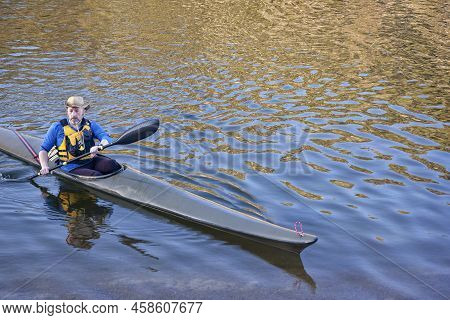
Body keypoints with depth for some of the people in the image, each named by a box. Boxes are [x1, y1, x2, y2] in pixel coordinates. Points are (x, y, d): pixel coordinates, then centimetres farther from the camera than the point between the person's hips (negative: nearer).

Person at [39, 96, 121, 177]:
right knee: (96, 175, -31)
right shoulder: (57, 127, 8)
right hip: (71, 167, -3)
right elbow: (44, 150, 12)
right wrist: (44, 166, -8)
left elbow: (106, 138, -4)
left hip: (91, 161, 3)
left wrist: (98, 147, -28)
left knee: (111, 164, -28)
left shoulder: (91, 125, 12)